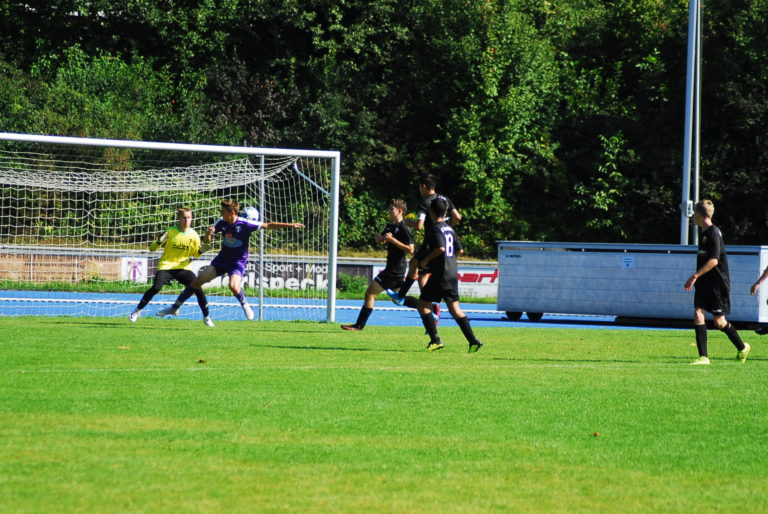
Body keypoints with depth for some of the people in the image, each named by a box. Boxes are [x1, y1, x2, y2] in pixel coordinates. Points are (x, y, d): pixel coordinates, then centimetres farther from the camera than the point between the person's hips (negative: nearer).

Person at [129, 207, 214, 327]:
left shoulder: (193, 235, -1)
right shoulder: (170, 232, -9)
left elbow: (195, 253, 13)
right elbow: (152, 248, -5)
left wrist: (201, 250, -9)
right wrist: (159, 242, -26)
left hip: (183, 267, 2)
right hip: (166, 266, -2)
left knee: (198, 289, -13)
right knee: (156, 288, -22)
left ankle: (206, 317, 4)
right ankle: (137, 310, -2)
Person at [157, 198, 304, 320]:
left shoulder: (245, 224, -20)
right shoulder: (221, 223, -6)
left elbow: (268, 225, -15)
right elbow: (207, 241, 1)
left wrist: (291, 225, -20)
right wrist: (209, 233, -24)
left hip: (238, 261, -5)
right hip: (222, 260, 5)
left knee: (233, 286, -32)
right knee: (197, 281, 0)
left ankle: (245, 306, -2)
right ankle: (175, 307, 11)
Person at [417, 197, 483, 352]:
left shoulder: (435, 229, -11)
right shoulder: (449, 228, 14)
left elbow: (440, 248, -24)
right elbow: (459, 249, 17)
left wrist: (426, 259, -13)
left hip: (440, 274, -8)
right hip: (453, 273, 8)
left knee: (423, 305, 0)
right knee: (454, 308, 12)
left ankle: (435, 340, -7)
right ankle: (473, 341, 5)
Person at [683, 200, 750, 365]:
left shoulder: (713, 233, -15)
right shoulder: (703, 233, 13)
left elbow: (713, 260, -23)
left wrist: (695, 275, -23)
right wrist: (695, 278, 21)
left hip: (718, 283, -8)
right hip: (704, 283, 8)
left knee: (719, 321, 1)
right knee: (697, 314, -6)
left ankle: (742, 348, 23)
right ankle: (703, 356, -8)